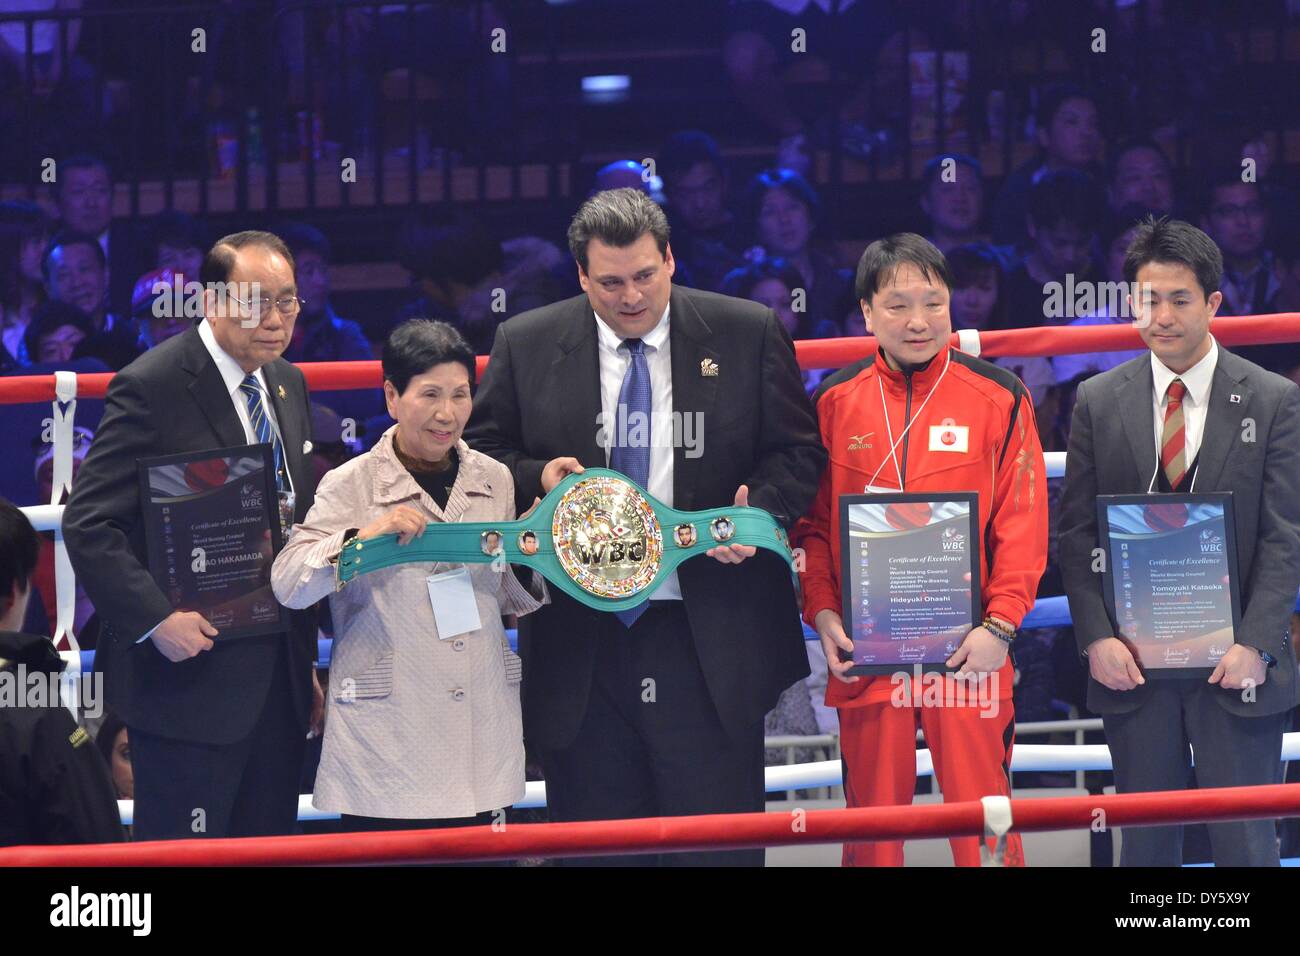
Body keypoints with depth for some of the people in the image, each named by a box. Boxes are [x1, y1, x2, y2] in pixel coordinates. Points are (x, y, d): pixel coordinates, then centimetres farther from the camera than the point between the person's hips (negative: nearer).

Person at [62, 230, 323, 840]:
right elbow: (89, 524, -14)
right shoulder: (151, 388, -12)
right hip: (192, 677, -7)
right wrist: (156, 620, -22)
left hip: (279, 680, 7)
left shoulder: (287, 386, 13)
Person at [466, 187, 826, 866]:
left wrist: (760, 510, -13)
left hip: (710, 640, -1)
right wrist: (537, 477, -9)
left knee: (718, 845, -1)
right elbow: (482, 453, 12)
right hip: (580, 646, 1)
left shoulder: (749, 334, 3)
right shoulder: (526, 346, 4)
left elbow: (796, 451, 7)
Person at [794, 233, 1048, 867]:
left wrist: (1000, 625, -10)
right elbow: (812, 521, 9)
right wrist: (823, 613, -4)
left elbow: (1023, 522, -1)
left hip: (968, 653, -2)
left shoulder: (997, 398, 0)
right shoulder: (835, 402, 6)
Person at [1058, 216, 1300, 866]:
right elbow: (1076, 533, 5)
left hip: (1234, 665, -2)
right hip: (1131, 663, 2)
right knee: (1146, 844, 6)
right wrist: (1096, 637, -7)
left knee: (1246, 844, 0)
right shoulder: (1099, 403, 6)